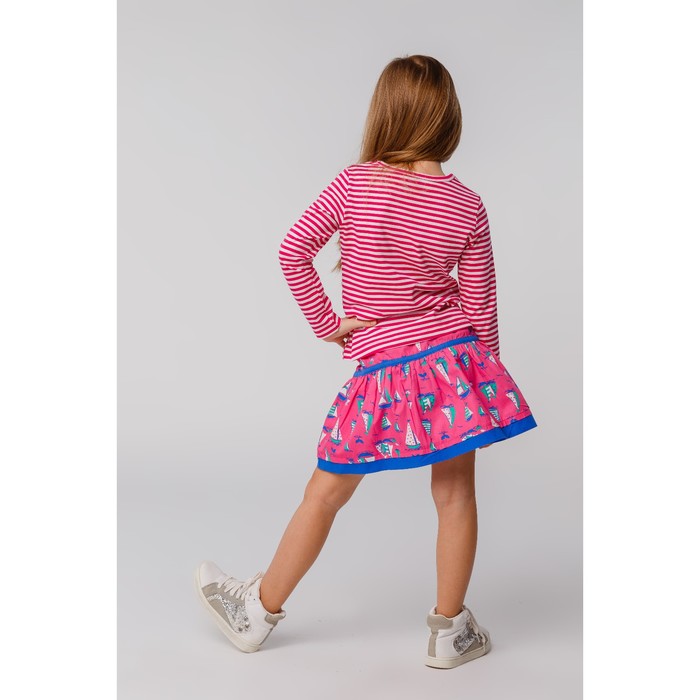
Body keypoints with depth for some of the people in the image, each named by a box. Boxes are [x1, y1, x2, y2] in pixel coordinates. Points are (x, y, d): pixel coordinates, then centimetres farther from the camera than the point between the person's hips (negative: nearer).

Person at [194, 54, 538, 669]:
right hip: (455, 357, 1)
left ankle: (259, 611, 28)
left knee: (325, 494, 11)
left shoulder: (352, 185, -8)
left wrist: (325, 323, 0)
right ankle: (450, 631, 22)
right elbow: (480, 303, 1)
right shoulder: (468, 207, -4)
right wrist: (484, 371, 13)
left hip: (379, 369, -1)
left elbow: (292, 251, -9)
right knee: (456, 494, 11)